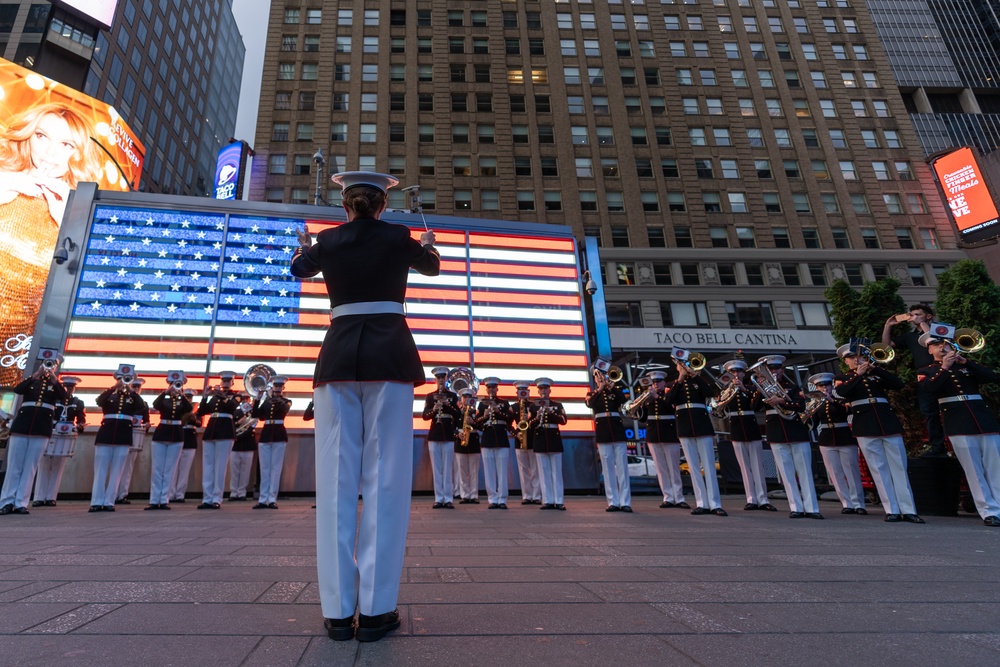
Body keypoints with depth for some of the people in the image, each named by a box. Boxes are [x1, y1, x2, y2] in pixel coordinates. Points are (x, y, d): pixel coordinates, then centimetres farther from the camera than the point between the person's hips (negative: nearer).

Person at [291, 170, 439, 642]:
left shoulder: (327, 241, 11)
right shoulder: (398, 238, 6)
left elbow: (299, 269, 34)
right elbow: (432, 266, 28)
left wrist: (303, 244, 57)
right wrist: (428, 244, 51)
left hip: (338, 356, 2)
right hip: (389, 355, -2)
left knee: (336, 480, 3)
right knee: (385, 479, -1)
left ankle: (338, 610, 8)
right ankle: (375, 609, 2)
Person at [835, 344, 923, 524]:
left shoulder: (876, 375, 15)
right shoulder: (846, 379, 10)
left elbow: (899, 384, -1)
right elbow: (840, 392, -12)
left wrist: (875, 369, -6)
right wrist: (858, 374, -11)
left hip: (888, 423, 2)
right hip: (866, 427, -2)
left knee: (899, 467, 1)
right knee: (879, 469, -1)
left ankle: (908, 510, 4)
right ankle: (892, 510, 3)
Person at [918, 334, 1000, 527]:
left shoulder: (967, 366, 19)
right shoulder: (926, 371, 10)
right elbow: (928, 388, -10)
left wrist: (965, 362, -6)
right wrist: (945, 368, -12)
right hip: (958, 424, -3)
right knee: (974, 471, -3)